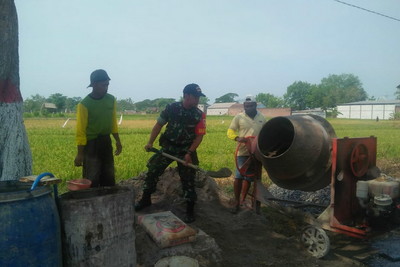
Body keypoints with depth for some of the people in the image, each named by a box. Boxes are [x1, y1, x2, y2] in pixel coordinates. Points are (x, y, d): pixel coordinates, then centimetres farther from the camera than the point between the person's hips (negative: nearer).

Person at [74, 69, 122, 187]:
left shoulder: (111, 100, 1)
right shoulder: (84, 104, -15)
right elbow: (80, 131, -12)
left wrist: (118, 141, 12)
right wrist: (80, 153, -13)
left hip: (106, 142, 6)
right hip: (91, 143, -5)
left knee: (109, 177, 14)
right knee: (92, 180, -2)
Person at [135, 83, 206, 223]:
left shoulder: (199, 115, -9)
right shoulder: (171, 108, -8)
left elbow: (199, 136, -8)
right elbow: (159, 125, 0)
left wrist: (189, 153, -18)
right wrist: (150, 142, -7)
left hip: (186, 150, -1)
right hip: (168, 147, 1)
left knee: (188, 180, 1)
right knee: (152, 170, 2)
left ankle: (190, 210, 17)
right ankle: (145, 199, 23)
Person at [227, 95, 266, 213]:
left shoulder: (262, 118, 8)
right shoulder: (239, 117, -2)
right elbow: (230, 131, -3)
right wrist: (237, 138, -23)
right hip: (243, 152, -3)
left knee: (248, 177, 12)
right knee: (238, 177, -7)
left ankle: (243, 200, 27)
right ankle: (237, 201, 10)